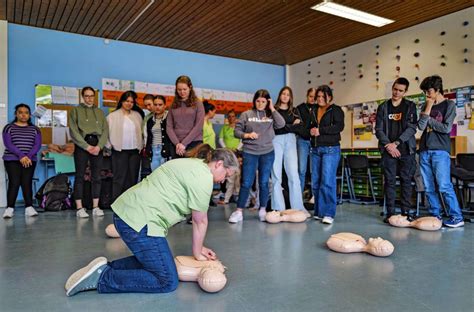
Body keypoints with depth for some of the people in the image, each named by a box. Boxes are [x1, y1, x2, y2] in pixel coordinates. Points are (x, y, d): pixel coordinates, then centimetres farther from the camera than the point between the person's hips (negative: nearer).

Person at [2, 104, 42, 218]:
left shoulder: (35, 129, 13)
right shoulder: (9, 127, 7)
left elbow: (37, 145, 2)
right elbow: (8, 144, -5)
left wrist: (28, 156, -15)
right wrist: (21, 155, -19)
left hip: (30, 160, 2)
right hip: (12, 160, -2)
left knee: (27, 183, -4)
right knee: (14, 183, -10)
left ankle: (29, 207, -5)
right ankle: (10, 208, -7)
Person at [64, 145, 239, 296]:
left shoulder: (194, 165, 18)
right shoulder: (203, 176, -13)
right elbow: (200, 221, -6)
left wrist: (200, 248, 20)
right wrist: (197, 254, 8)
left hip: (127, 213, 11)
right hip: (139, 220, -11)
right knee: (167, 282, -1)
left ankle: (104, 268, 15)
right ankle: (103, 278, -2)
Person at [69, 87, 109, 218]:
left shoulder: (99, 112, 17)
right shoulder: (76, 110, 8)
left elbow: (105, 130, 7)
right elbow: (74, 131, -3)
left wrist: (99, 146, -8)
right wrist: (87, 146, -12)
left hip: (97, 145, 3)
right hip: (82, 145, -3)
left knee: (96, 177, 3)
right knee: (80, 177, -2)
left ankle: (95, 207, 8)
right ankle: (79, 208, 0)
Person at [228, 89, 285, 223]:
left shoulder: (270, 115, 6)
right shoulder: (246, 114, 3)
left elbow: (281, 124, -10)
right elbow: (237, 131, 2)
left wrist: (272, 109, -6)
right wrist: (247, 135, -16)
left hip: (267, 153, 2)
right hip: (249, 153, -1)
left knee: (264, 183, 9)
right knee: (246, 183, 0)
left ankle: (263, 211, 21)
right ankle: (238, 212, 7)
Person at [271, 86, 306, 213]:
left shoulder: (294, 111, 19)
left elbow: (298, 127, 6)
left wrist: (283, 126, -5)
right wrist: (291, 125, -2)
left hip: (290, 141, 2)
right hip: (276, 140, -2)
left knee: (293, 174, -7)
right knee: (276, 174, -4)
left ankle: (298, 207, -5)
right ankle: (278, 208, 0)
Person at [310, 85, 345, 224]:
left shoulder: (336, 110, 1)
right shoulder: (313, 111, 19)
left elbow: (339, 126, -12)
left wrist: (320, 130, -13)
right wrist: (311, 131, 3)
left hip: (330, 149, -6)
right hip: (315, 149, 6)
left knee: (327, 181, -13)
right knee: (315, 182, 4)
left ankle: (329, 214, -8)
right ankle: (318, 212, 13)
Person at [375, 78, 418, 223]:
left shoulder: (410, 106, 6)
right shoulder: (383, 107, 9)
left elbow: (412, 128, -3)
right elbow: (378, 129, 3)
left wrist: (396, 143, -12)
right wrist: (388, 144, -10)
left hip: (406, 150, 0)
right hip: (388, 150, 1)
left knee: (406, 181, 3)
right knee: (390, 181, 1)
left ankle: (406, 212, 10)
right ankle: (390, 212, 6)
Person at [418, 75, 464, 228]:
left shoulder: (449, 105, 3)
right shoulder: (426, 106, 16)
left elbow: (446, 128, -7)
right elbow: (421, 126, 1)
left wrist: (429, 120, 2)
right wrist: (428, 107, -2)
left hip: (440, 151, -5)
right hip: (424, 150, 5)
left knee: (444, 185, -11)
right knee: (429, 188, 4)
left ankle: (457, 217, -2)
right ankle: (435, 216, 12)